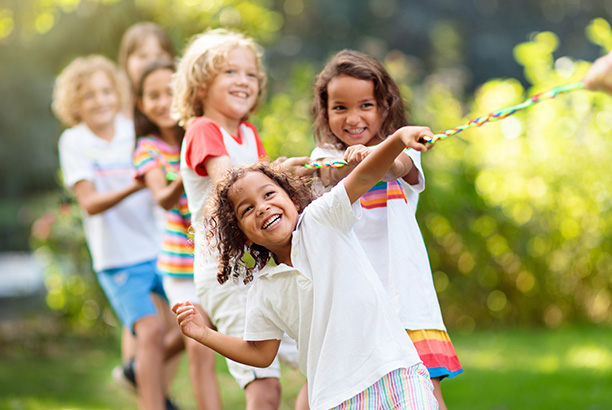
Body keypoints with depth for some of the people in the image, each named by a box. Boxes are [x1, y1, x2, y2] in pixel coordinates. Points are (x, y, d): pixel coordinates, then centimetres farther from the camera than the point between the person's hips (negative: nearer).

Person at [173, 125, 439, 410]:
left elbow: (364, 177, -12)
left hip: (395, 370, -2)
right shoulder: (263, 290, 9)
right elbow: (261, 353, 17)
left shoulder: (321, 220, 2)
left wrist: (399, 138, -29)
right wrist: (204, 335, 8)